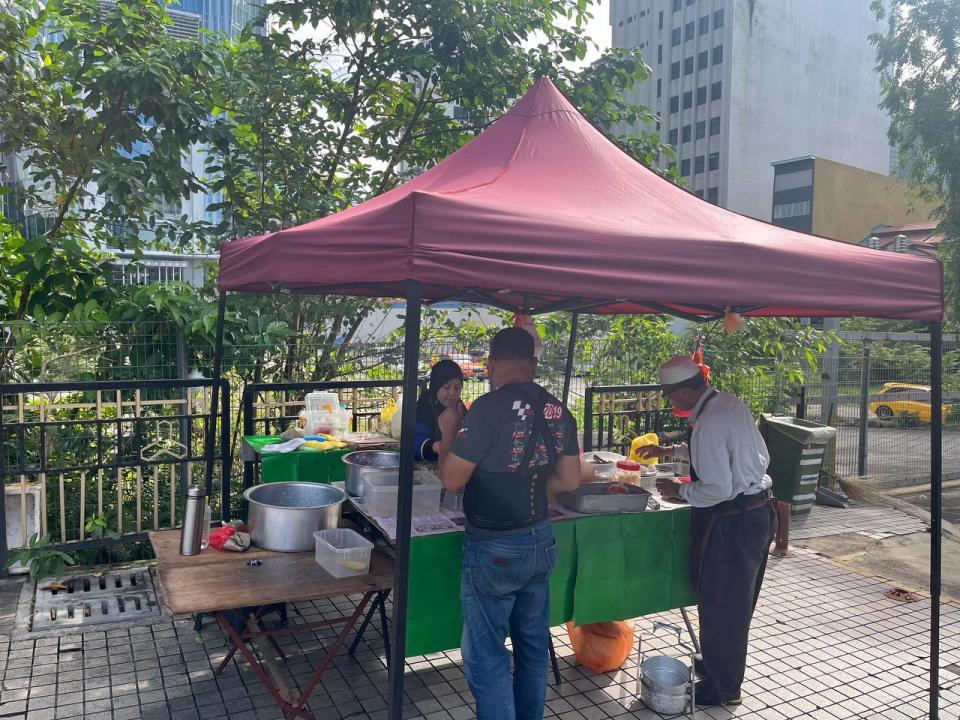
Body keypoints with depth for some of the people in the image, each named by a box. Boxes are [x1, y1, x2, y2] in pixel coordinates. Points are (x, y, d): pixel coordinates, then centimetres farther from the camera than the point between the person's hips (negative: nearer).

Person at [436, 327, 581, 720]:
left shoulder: (489, 407, -19)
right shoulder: (559, 411, 0)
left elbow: (452, 480, -16)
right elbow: (570, 480, 6)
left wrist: (448, 433, -1)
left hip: (494, 549, -7)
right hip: (540, 541, 7)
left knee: (486, 656, 7)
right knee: (533, 646, 20)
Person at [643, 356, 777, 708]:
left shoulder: (709, 424, -26)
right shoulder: (732, 402, 4)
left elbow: (718, 490, -27)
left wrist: (679, 490, -11)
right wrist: (672, 451, 22)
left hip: (732, 523, -10)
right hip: (758, 511, 10)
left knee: (719, 604, 7)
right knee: (737, 601, 24)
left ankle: (722, 688, 24)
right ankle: (721, 665, 44)